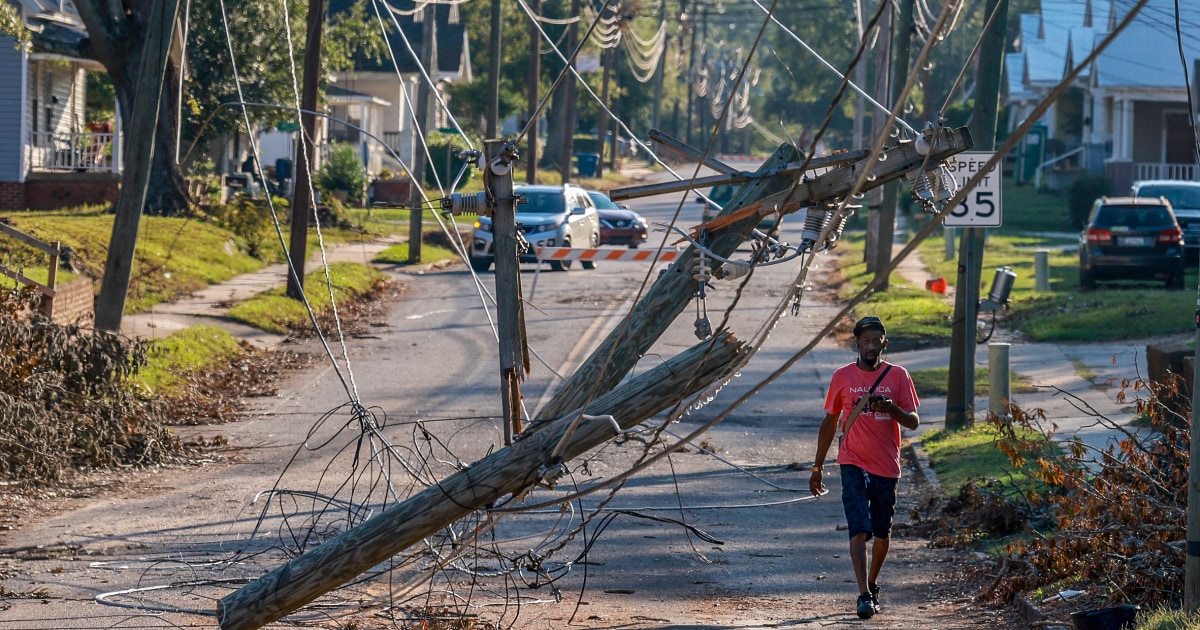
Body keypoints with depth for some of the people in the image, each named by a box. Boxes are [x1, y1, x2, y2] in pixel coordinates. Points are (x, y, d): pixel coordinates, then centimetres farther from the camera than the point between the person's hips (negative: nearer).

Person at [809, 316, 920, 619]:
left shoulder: (898, 376, 1)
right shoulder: (842, 377, 2)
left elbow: (913, 421, -1)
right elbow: (830, 422, 11)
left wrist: (892, 409, -23)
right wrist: (817, 466, 13)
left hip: (887, 467, 1)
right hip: (853, 465, -1)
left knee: (882, 532, 12)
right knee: (860, 530, -14)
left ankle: (873, 584, 34)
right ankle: (864, 595, -20)